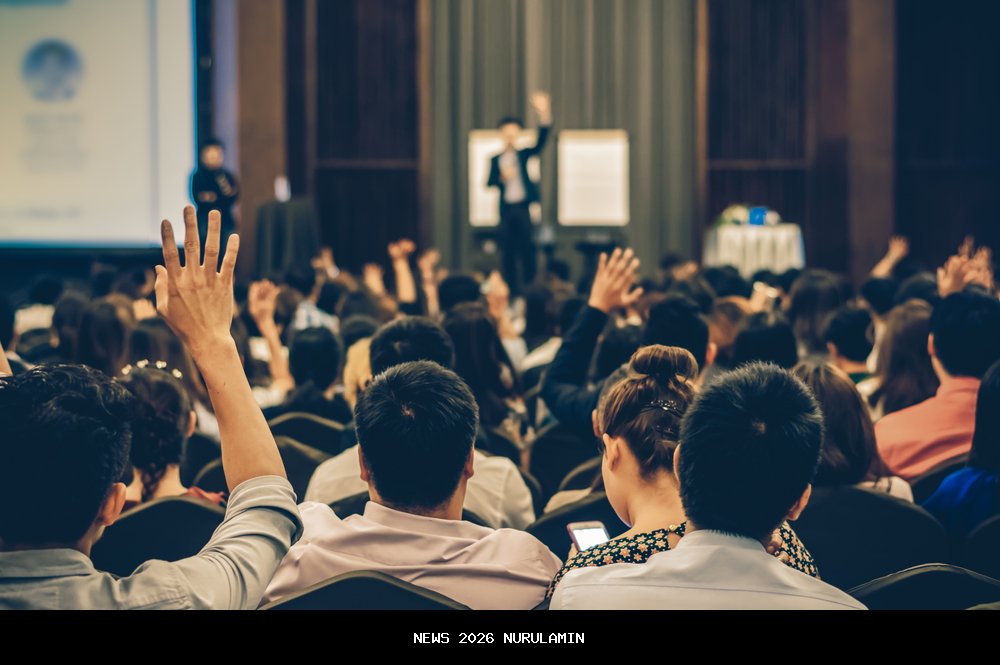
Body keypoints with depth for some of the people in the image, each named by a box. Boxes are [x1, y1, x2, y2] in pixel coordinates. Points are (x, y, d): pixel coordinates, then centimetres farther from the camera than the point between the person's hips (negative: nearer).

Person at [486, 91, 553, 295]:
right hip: (506, 208, 1)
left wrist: (544, 115, -18)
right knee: (509, 251, 2)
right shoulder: (495, 159, 11)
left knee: (528, 248, -4)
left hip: (525, 206, -1)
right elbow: (489, 182, 6)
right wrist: (502, 177, -15)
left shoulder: (523, 154, 8)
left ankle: (530, 286, 1)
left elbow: (540, 143, -6)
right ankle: (513, 290, 7)